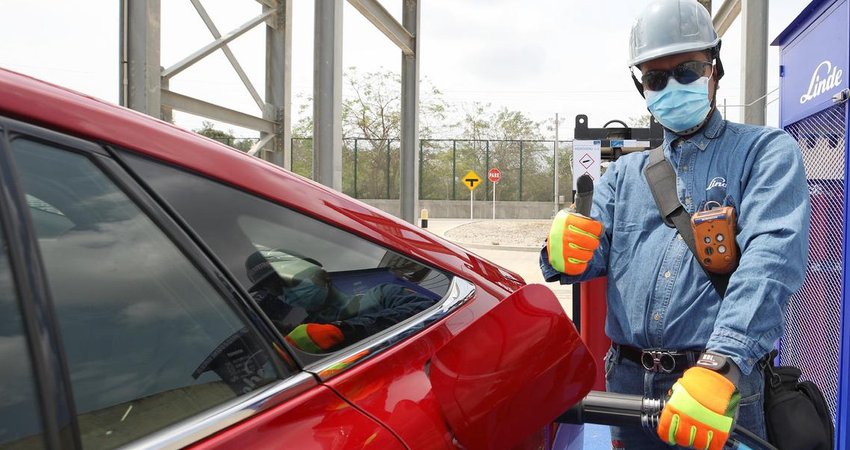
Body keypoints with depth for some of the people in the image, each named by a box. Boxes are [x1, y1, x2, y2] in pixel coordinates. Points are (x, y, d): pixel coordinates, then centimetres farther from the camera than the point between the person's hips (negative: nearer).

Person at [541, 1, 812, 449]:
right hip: (628, 382, 4)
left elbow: (772, 257, -17)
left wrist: (721, 364, -31)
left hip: (722, 387, -4)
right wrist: (564, 252, -20)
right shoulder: (624, 174, 13)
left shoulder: (766, 152, 0)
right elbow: (593, 256, 5)